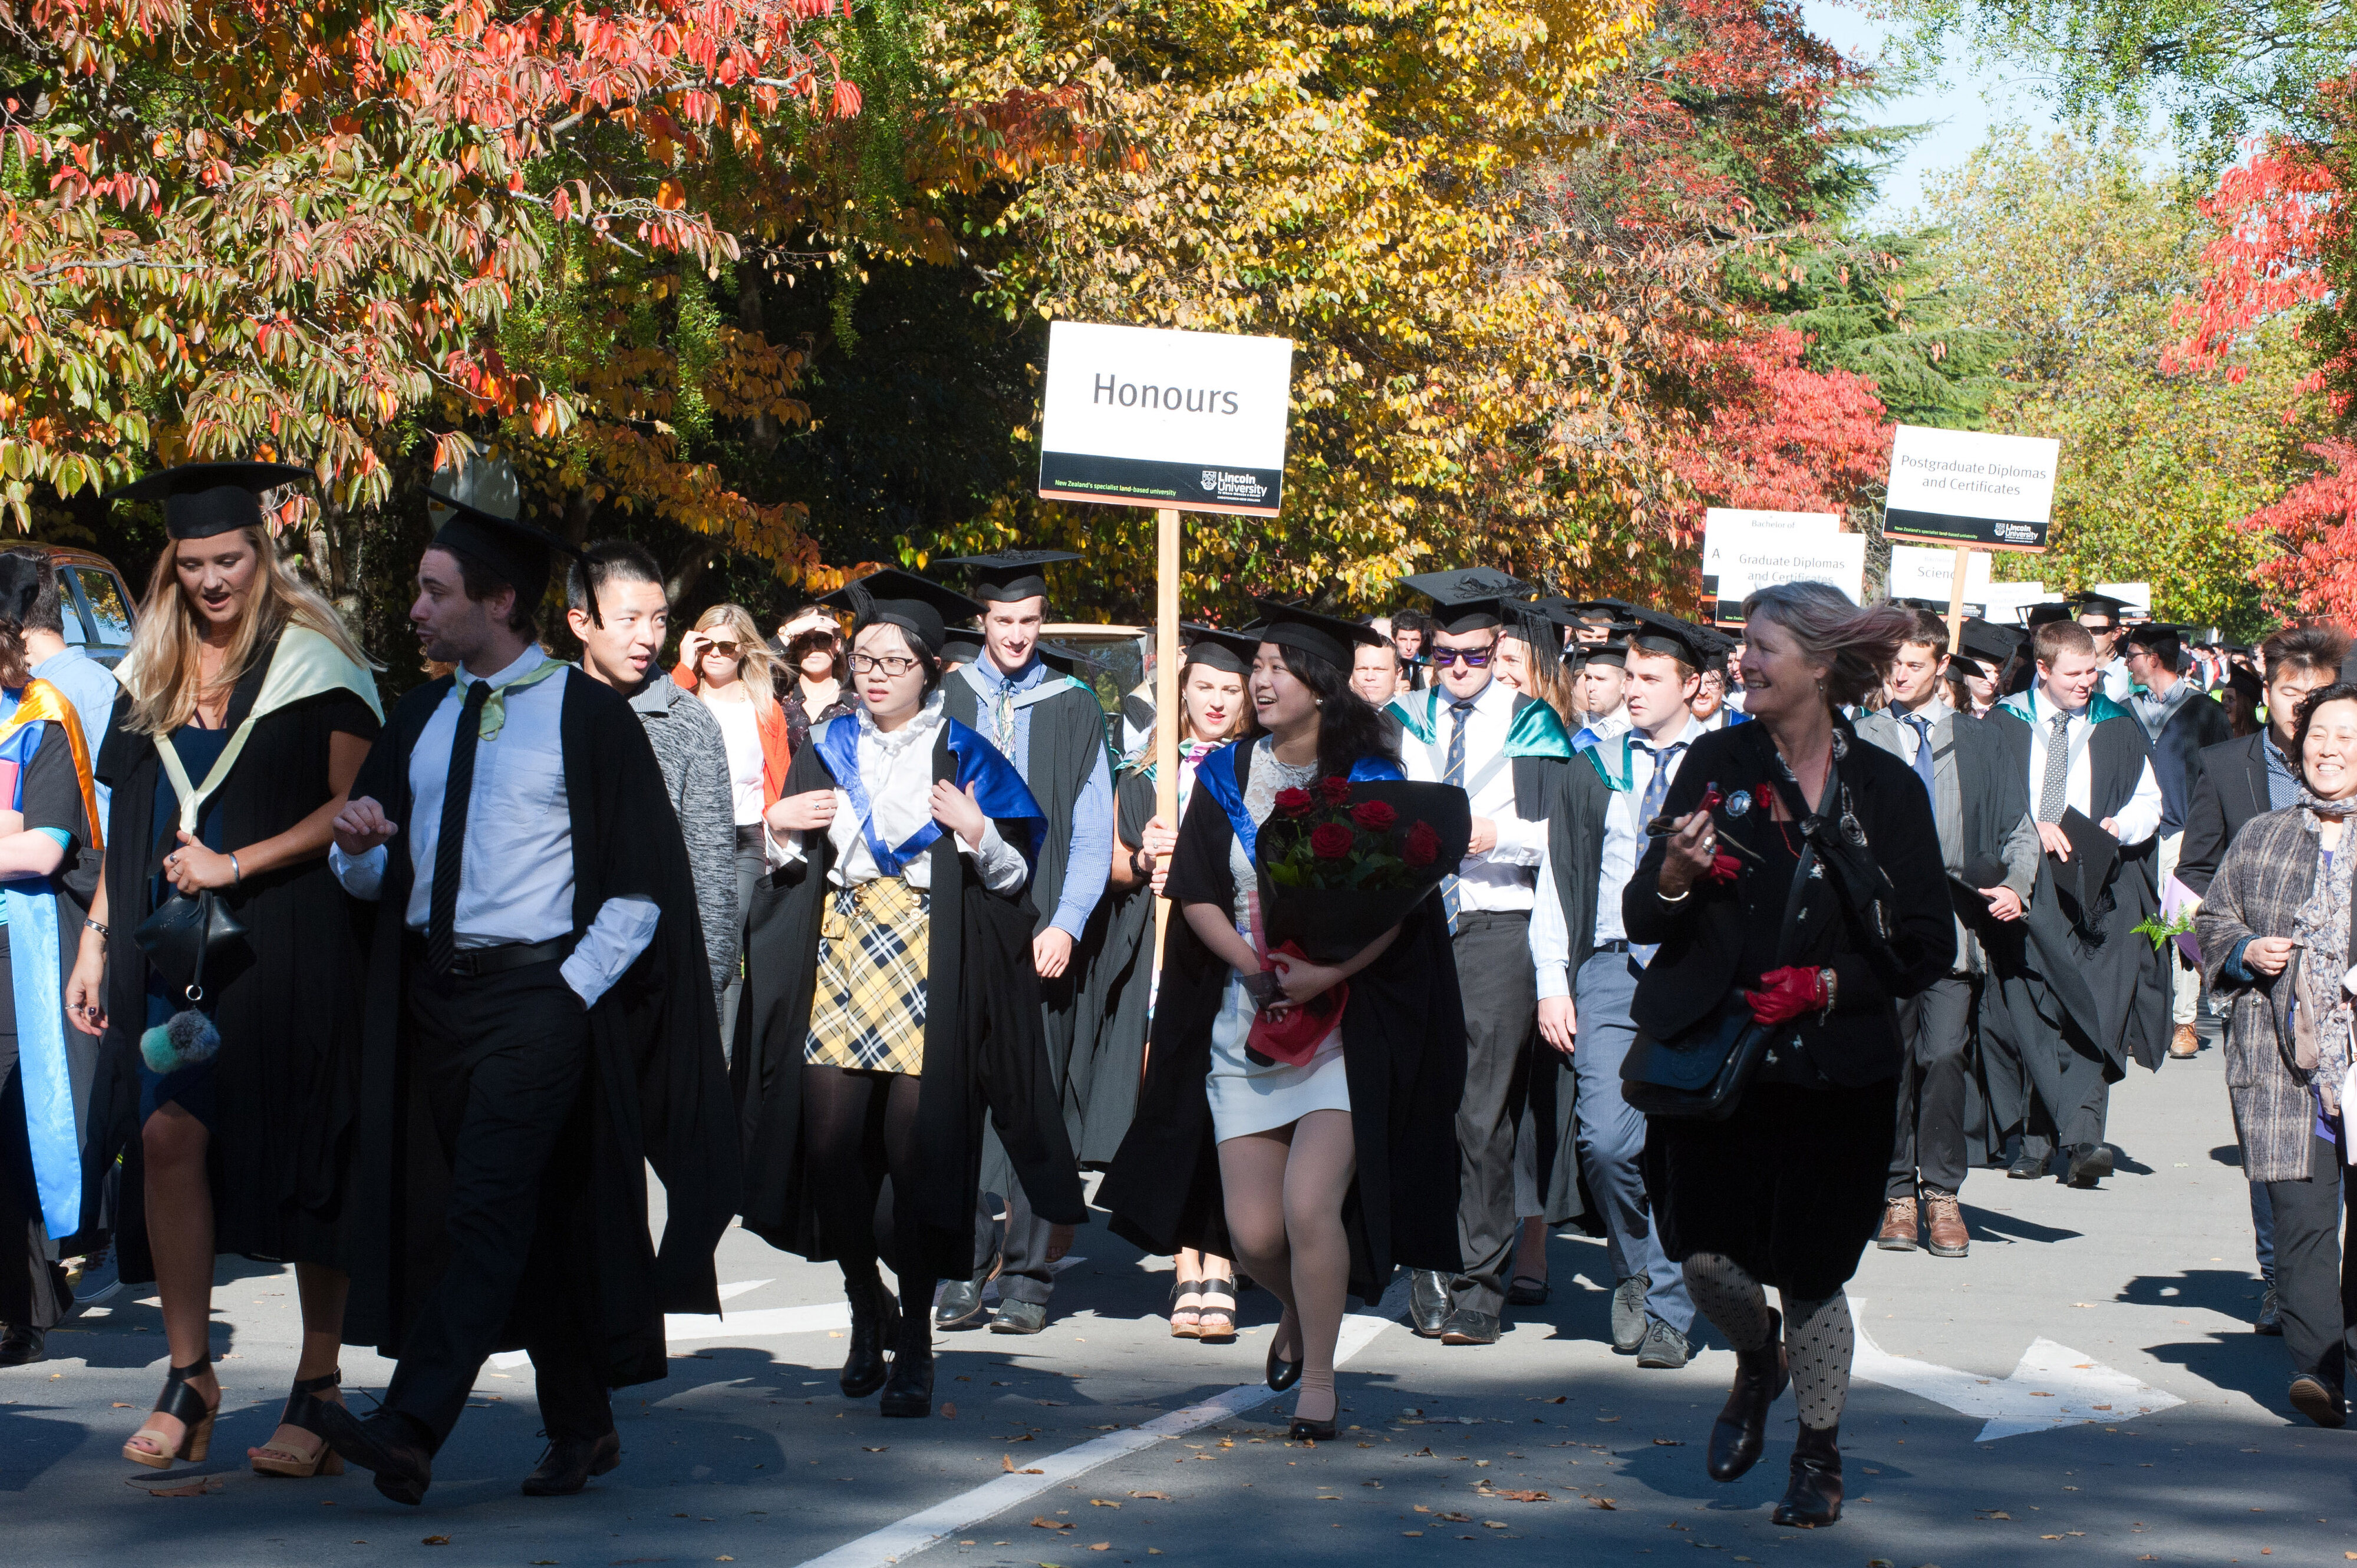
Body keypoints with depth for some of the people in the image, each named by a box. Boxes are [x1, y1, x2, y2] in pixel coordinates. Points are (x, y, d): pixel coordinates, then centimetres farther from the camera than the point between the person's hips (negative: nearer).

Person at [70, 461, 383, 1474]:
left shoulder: (315, 664, -2)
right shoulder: (153, 675, 14)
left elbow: (354, 806, -8)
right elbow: (130, 826, 20)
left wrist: (237, 865, -14)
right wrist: (96, 941, 14)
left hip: (288, 946, -4)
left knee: (301, 1154, -2)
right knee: (170, 1138, -7)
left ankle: (318, 1388, 7)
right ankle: (189, 1379, 3)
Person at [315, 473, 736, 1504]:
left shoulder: (588, 716, -5)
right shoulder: (422, 719, 13)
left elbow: (643, 883, -6)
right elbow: (376, 875, 17)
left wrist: (571, 992, -14)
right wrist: (357, 847, -6)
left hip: (537, 993, -6)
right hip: (434, 988, 6)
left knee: (486, 1206, -16)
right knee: (527, 1221, 11)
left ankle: (410, 1433, -24)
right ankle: (582, 1428, 22)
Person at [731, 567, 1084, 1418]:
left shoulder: (965, 757, 6)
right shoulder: (828, 751, 15)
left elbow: (1016, 875, 4)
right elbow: (790, 868, 19)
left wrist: (977, 833, -14)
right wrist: (781, 827, -1)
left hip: (929, 968, -3)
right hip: (837, 957, 3)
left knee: (918, 1148, -8)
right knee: (831, 1144, -6)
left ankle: (915, 1343, 3)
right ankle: (868, 1310, 17)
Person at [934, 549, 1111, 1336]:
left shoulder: (1075, 710, 9)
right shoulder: (943, 701, 11)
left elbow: (1094, 832, 6)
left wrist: (1066, 924, -7)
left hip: (1041, 935, 0)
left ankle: (1027, 1277, 2)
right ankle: (963, 1271, -1)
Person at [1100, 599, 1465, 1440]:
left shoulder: (1370, 782, -1)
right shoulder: (1226, 777, 8)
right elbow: (1195, 895, 3)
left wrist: (1321, 975, -20)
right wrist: (1256, 964, -13)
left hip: (1344, 1027, -3)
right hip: (1245, 1024, 3)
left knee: (1308, 1202, -18)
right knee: (1251, 1230, 0)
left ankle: (1318, 1378, 1)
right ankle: (1302, 1310, 34)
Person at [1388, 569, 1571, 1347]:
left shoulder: (1532, 727, 6)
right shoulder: (1405, 724, 14)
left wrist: (1501, 835, -14)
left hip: (1498, 935, -2)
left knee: (1484, 1116, -6)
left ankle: (1477, 1291, -1)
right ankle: (1433, 1281, 7)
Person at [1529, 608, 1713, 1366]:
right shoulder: (1592, 771, 14)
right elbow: (1556, 882, 11)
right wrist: (1552, 983, 2)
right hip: (1609, 969, 1)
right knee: (1606, 1138, -13)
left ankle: (1669, 1312, 6)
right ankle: (1635, 1268, 13)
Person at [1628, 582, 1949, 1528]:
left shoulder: (1887, 790, 1)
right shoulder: (1717, 765, 3)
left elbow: (1928, 951, 4)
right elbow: (1642, 920, 1)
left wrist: (1828, 985, -9)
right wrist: (1677, 873, -20)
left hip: (1832, 1074, -1)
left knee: (1811, 1274, 2)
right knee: (1705, 1255, -8)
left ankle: (1820, 1453, 26)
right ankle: (1756, 1362, 28)